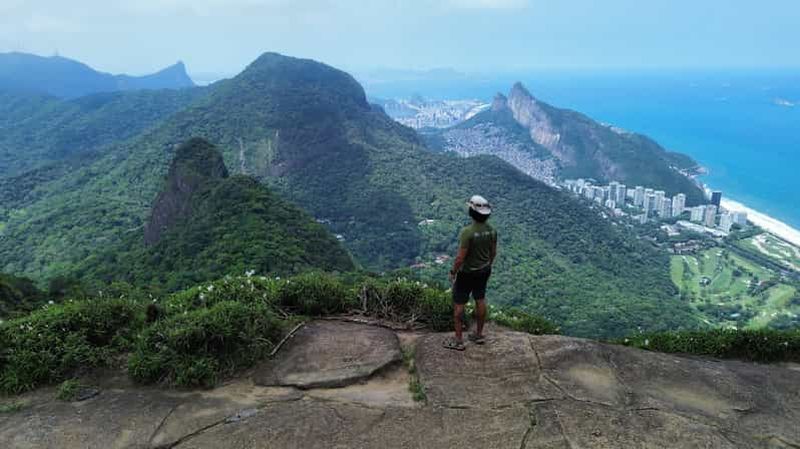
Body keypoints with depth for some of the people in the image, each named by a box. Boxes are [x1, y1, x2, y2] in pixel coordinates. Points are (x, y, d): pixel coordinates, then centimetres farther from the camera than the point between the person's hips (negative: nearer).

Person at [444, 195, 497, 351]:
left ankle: (458, 340, 15)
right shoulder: (492, 230, -9)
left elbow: (460, 257, -26)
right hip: (484, 271, 6)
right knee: (480, 300, 20)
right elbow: (493, 252, 3)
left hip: (467, 273, -6)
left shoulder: (467, 232, -31)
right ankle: (479, 335, 33)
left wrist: (453, 272, -10)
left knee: (458, 303, 8)